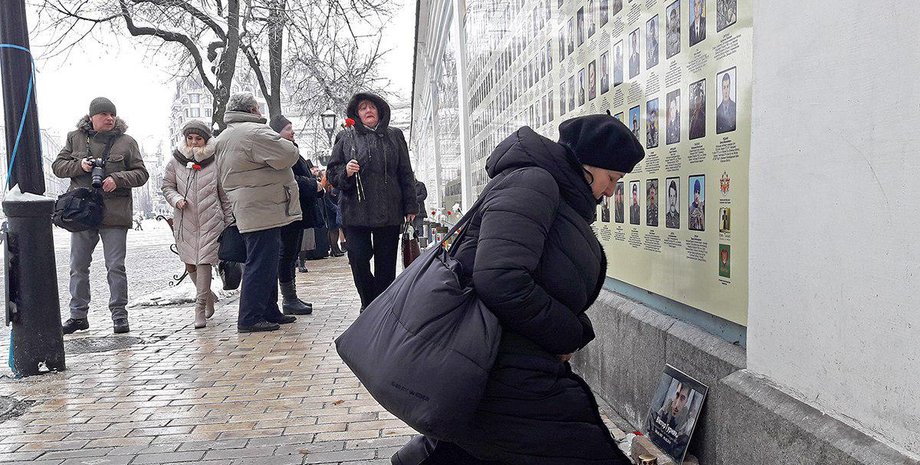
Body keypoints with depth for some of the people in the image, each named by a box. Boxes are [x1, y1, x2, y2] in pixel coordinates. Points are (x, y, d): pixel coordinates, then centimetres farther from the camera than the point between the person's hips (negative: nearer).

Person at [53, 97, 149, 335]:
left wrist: (118, 179, -14)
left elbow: (141, 174, 3)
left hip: (115, 214, -2)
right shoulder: (75, 138, 9)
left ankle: (119, 315, 8)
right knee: (78, 267, 9)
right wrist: (79, 165, -9)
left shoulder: (126, 142, 4)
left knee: (116, 266, -1)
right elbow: (57, 166, 11)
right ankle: (78, 315, 21)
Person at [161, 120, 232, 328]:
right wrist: (176, 199, -8)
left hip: (210, 221, -3)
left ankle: (200, 308, -1)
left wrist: (229, 222, 6)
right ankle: (208, 295, 32)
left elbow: (225, 194, 6)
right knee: (190, 264, 8)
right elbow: (167, 185, 14)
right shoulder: (176, 161, 7)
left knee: (204, 262, -9)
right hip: (184, 222, 3)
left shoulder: (215, 161, 2)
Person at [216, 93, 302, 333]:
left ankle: (270, 312, 24)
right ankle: (249, 318, -2)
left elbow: (224, 178, 22)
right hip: (264, 210, -10)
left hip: (247, 210, 10)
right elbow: (289, 155, -17)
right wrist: (282, 142, 2)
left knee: (268, 262, 16)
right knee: (260, 263, -6)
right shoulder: (255, 132, -15)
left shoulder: (223, 139, 17)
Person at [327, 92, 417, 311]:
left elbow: (406, 173, 11)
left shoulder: (394, 136, 12)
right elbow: (332, 173, 10)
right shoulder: (346, 138, 9)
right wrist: (345, 172, -13)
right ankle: (369, 304, 15)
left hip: (389, 212, 1)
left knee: (386, 264, 4)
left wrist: (410, 206, 6)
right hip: (356, 212, -1)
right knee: (358, 260, -6)